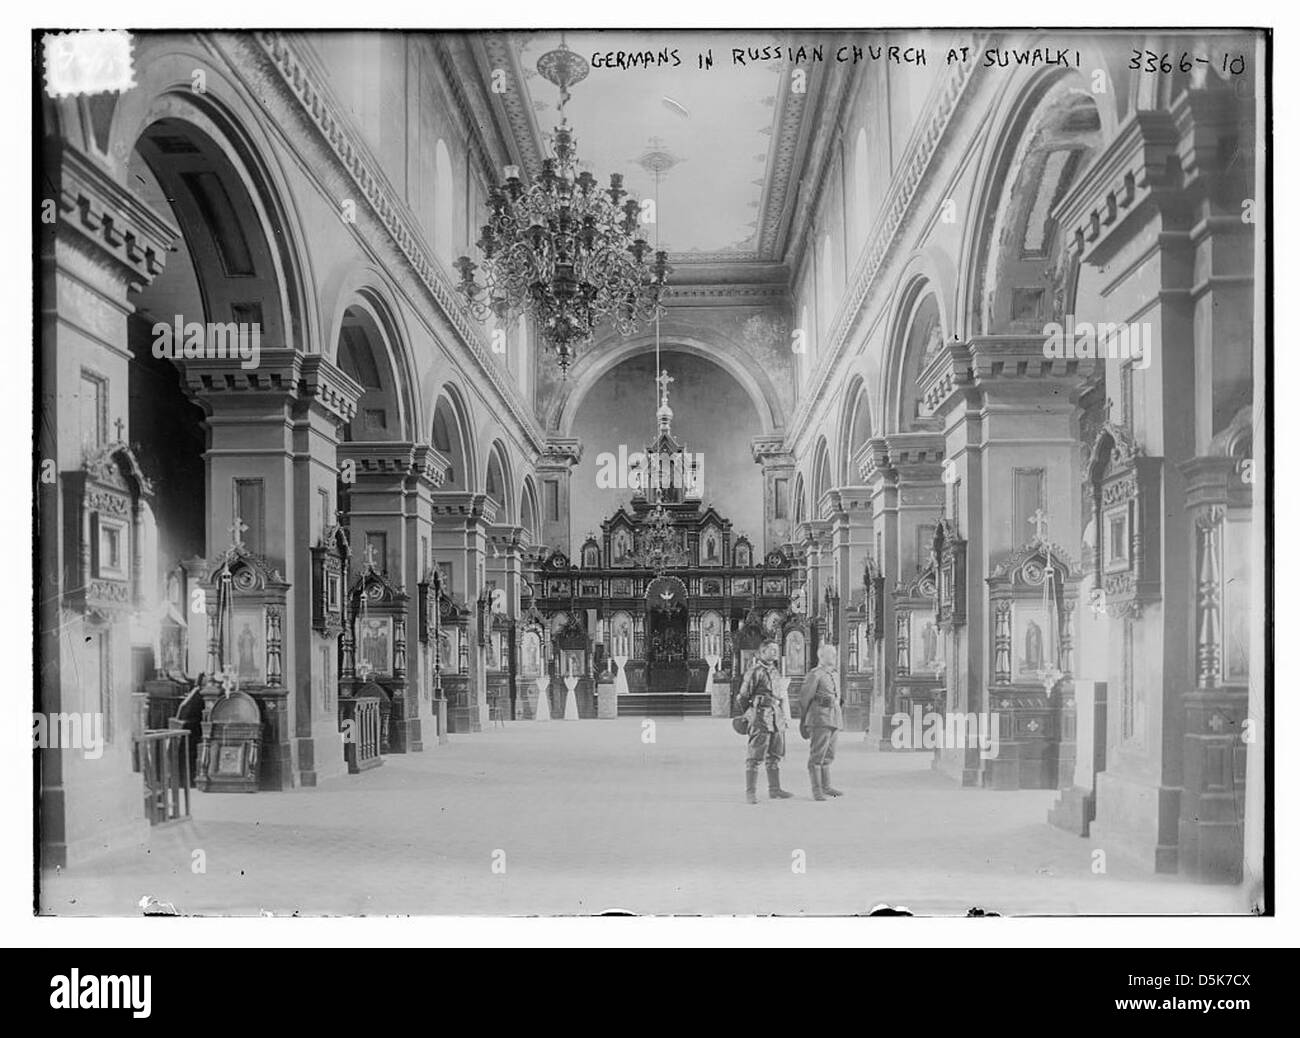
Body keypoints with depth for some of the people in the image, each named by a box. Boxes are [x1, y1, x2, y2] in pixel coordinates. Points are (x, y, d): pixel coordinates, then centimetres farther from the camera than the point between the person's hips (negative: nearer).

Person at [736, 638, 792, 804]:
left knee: (775, 756, 12)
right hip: (761, 717, -8)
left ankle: (775, 790, 20)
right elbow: (743, 697, -6)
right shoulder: (755, 672, -8)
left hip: (777, 720, 8)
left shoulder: (775, 671, 16)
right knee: (754, 757, -5)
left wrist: (785, 716, 19)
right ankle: (750, 792, -2)